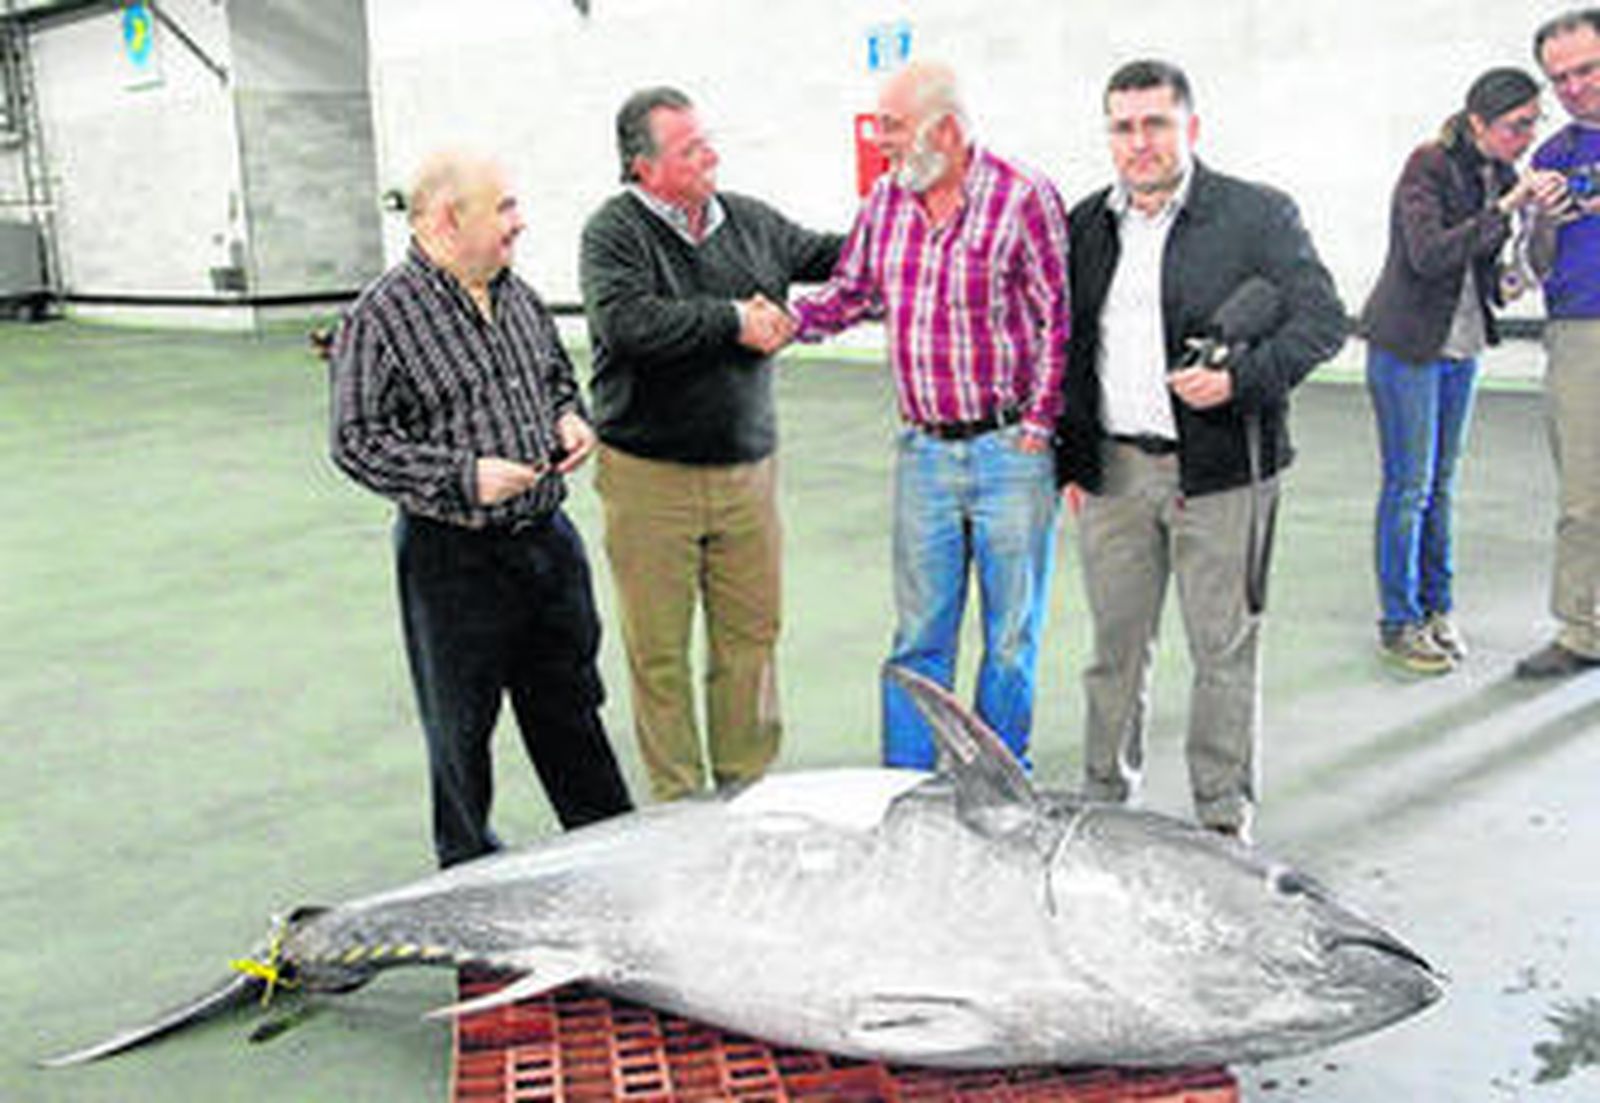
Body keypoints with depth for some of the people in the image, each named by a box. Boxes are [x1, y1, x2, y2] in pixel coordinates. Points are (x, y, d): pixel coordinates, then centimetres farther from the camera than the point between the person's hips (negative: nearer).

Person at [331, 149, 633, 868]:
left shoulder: (518, 298, 8)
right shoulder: (381, 318, -13)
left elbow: (558, 376, 24)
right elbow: (358, 443, -14)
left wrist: (571, 419, 2)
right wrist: (463, 478, -22)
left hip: (548, 538, 6)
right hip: (454, 558, -6)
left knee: (570, 701, 18)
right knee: (461, 725, 9)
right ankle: (470, 869, 29)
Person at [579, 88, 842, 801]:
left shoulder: (749, 221, 9)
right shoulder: (613, 232, -7)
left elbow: (827, 256, 24)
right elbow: (626, 321, -24)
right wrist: (733, 320, -16)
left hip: (746, 468, 4)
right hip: (650, 477, -4)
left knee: (751, 634, 10)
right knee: (659, 649, 4)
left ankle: (747, 782, 26)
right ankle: (678, 800, 19)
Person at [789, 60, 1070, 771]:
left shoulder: (1024, 198, -8)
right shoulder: (886, 199, 7)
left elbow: (1059, 321, -8)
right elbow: (852, 292, 17)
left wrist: (1037, 430, -11)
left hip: (1010, 452, -4)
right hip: (924, 451, 4)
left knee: (1012, 635, 8)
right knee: (919, 633, 9)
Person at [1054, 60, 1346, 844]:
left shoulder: (1259, 215, -2)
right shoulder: (1087, 223, 11)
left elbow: (1323, 321, -3)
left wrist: (1239, 378, -19)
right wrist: (1069, 455, 9)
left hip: (1219, 470, -3)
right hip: (1111, 472, 4)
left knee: (1224, 647, 5)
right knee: (1115, 644, 11)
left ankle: (1224, 813, 19)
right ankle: (1104, 799, 26)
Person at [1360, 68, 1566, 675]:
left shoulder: (1500, 174, 6)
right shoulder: (1427, 168, -15)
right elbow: (1428, 254, -28)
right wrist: (1506, 207, -30)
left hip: (1462, 345, 7)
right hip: (1406, 346, -7)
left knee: (1442, 483, 11)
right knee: (1408, 486, -3)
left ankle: (1437, 609, 20)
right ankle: (1398, 623, 6)